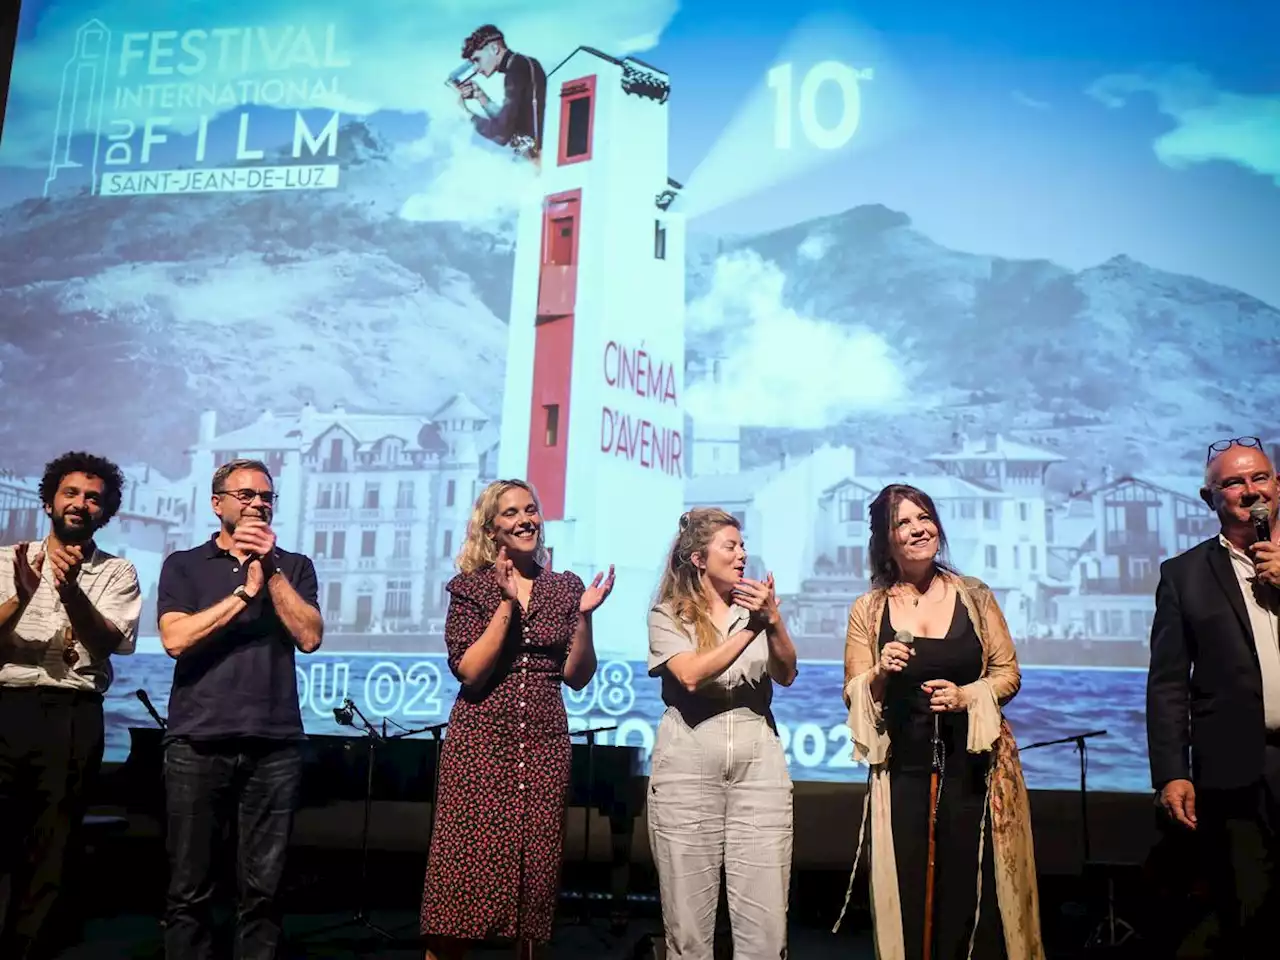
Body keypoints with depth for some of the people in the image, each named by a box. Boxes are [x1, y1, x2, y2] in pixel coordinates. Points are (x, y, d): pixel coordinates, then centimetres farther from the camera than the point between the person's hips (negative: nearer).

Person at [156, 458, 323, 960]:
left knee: (262, 887, 3)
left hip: (275, 745, 1)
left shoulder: (293, 567, 13)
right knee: (189, 887, 4)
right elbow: (175, 638, -6)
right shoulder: (184, 565, 10)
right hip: (197, 743, 0)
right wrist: (245, 591, -9)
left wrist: (272, 570, -7)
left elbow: (309, 636, -2)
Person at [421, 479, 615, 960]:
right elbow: (470, 672, -10)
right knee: (468, 865, -3)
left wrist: (583, 616, -7)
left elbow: (578, 677, 5)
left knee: (535, 866, 6)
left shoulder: (565, 587, 9)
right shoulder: (470, 587, 2)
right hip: (481, 743, -2)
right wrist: (507, 604, -14)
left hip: (545, 745, 3)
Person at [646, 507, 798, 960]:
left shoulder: (753, 606, 11)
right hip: (688, 765, -2)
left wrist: (773, 620, -15)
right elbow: (691, 675, -14)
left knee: (764, 915, 0)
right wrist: (751, 626, -15)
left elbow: (786, 674, 1)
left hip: (759, 762, 3)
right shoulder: (667, 615, 2)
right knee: (688, 914, 4)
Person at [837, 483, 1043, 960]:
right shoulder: (867, 610, 3)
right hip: (903, 772, 0)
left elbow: (1008, 674, 5)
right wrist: (879, 675, -15)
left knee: (980, 891, 2)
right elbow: (853, 696, 5)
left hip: (974, 766, 0)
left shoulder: (974, 596, 3)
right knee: (909, 897, 3)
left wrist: (965, 696, -12)